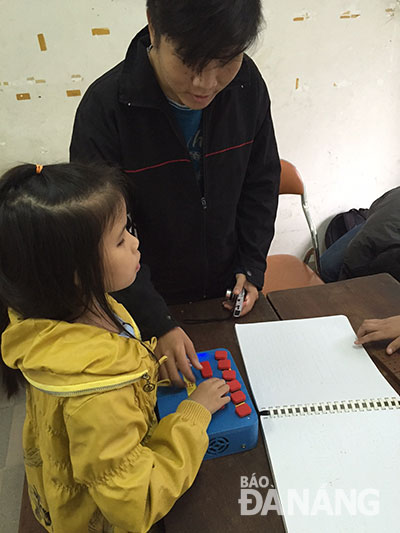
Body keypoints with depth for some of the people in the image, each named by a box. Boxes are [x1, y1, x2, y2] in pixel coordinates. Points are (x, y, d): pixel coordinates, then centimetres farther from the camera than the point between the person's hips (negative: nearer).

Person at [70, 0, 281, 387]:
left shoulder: (246, 83, -14)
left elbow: (261, 182, -1)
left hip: (227, 289, 3)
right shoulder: (105, 107, -26)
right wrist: (158, 324, -26)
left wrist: (252, 267, -4)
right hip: (146, 295, -3)